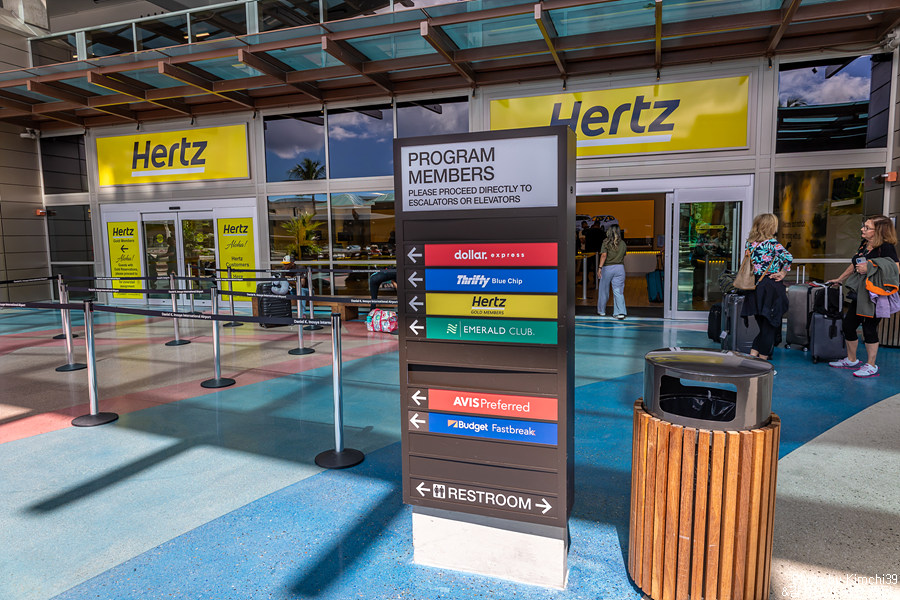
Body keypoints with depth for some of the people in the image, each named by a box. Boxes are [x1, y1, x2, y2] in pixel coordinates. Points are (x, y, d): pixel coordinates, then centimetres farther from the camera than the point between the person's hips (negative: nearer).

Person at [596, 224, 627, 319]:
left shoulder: (606, 242, -5)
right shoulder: (623, 243, 7)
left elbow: (604, 255, -15)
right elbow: (623, 257, 13)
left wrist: (599, 267, -18)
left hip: (607, 268, -2)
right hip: (620, 267, 2)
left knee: (603, 290, 13)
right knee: (619, 291, 2)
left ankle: (601, 310, 27)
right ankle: (621, 312, -10)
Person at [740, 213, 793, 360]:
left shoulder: (749, 243, 7)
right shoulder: (771, 243, -11)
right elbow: (788, 258, -21)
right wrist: (782, 273, -9)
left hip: (754, 286, 6)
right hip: (771, 287, -6)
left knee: (763, 326, 17)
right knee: (770, 327, 3)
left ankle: (753, 354, 11)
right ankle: (762, 360, 5)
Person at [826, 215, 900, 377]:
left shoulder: (886, 247, -14)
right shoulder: (864, 244, 10)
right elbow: (854, 265, 23)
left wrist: (869, 268, -25)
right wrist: (839, 279, 31)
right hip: (860, 293, 9)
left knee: (869, 328, -2)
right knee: (848, 324, 11)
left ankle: (871, 365, 11)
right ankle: (851, 360, 26)